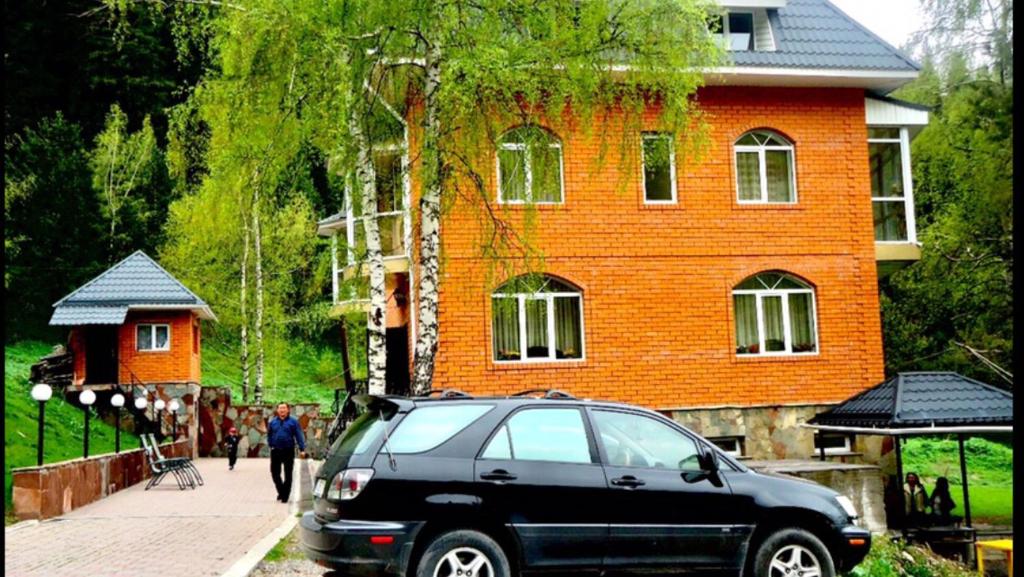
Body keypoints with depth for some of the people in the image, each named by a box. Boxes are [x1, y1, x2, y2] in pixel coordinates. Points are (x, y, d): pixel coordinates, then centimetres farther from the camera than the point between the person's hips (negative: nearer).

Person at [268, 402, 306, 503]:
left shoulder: (293, 421, -3)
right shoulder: (273, 422, 6)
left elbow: (299, 436, -6)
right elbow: (269, 435, 15)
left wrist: (302, 449, -13)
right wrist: (270, 445, 3)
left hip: (288, 451, -2)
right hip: (276, 451, 2)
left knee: (288, 474, 4)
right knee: (275, 472, 5)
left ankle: (285, 495, 14)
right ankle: (281, 491, 25)